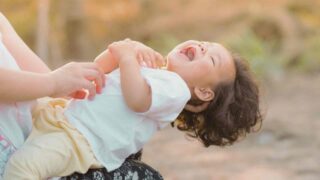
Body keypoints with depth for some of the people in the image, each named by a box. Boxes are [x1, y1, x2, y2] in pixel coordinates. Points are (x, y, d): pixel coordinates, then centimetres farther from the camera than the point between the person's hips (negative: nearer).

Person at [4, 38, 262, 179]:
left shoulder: (176, 88, -8)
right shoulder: (149, 67, 22)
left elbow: (136, 99, -28)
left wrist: (127, 57, -15)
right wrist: (117, 52, 7)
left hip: (79, 138, -10)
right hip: (65, 119, 10)